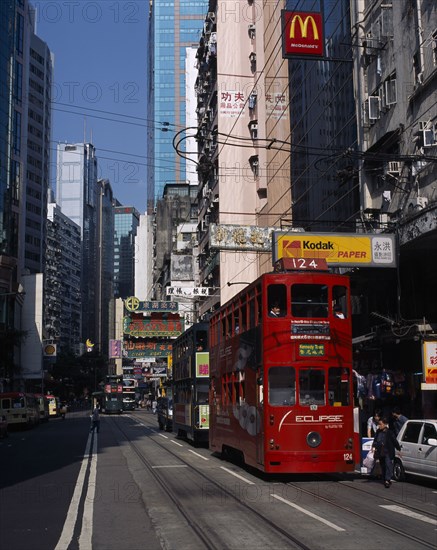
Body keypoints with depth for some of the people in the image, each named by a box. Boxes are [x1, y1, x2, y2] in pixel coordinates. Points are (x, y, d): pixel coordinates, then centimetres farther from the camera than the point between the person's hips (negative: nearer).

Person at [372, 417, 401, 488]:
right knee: (383, 466, 12)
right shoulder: (378, 432, 8)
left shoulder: (389, 432, -7)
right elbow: (375, 441, 13)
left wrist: (399, 449, 2)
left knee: (388, 466, -11)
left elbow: (395, 441, -2)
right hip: (380, 452, 6)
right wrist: (373, 447, -4)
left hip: (388, 453, -6)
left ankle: (387, 480, -16)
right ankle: (385, 479, 22)